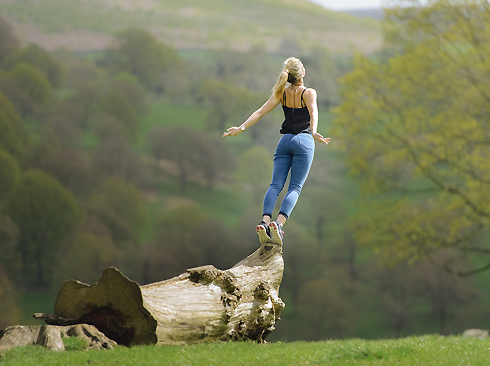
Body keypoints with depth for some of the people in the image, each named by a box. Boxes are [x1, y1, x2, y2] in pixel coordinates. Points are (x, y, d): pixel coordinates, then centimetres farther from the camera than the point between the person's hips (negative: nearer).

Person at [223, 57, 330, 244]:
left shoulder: (282, 93, 7)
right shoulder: (309, 93, -5)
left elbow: (260, 112, -1)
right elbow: (313, 113, -23)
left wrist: (242, 128, -1)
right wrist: (314, 132, -38)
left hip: (285, 141, 3)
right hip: (303, 141, -3)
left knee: (276, 185, -4)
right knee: (295, 188, -7)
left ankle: (265, 220, -27)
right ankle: (279, 223, -29)